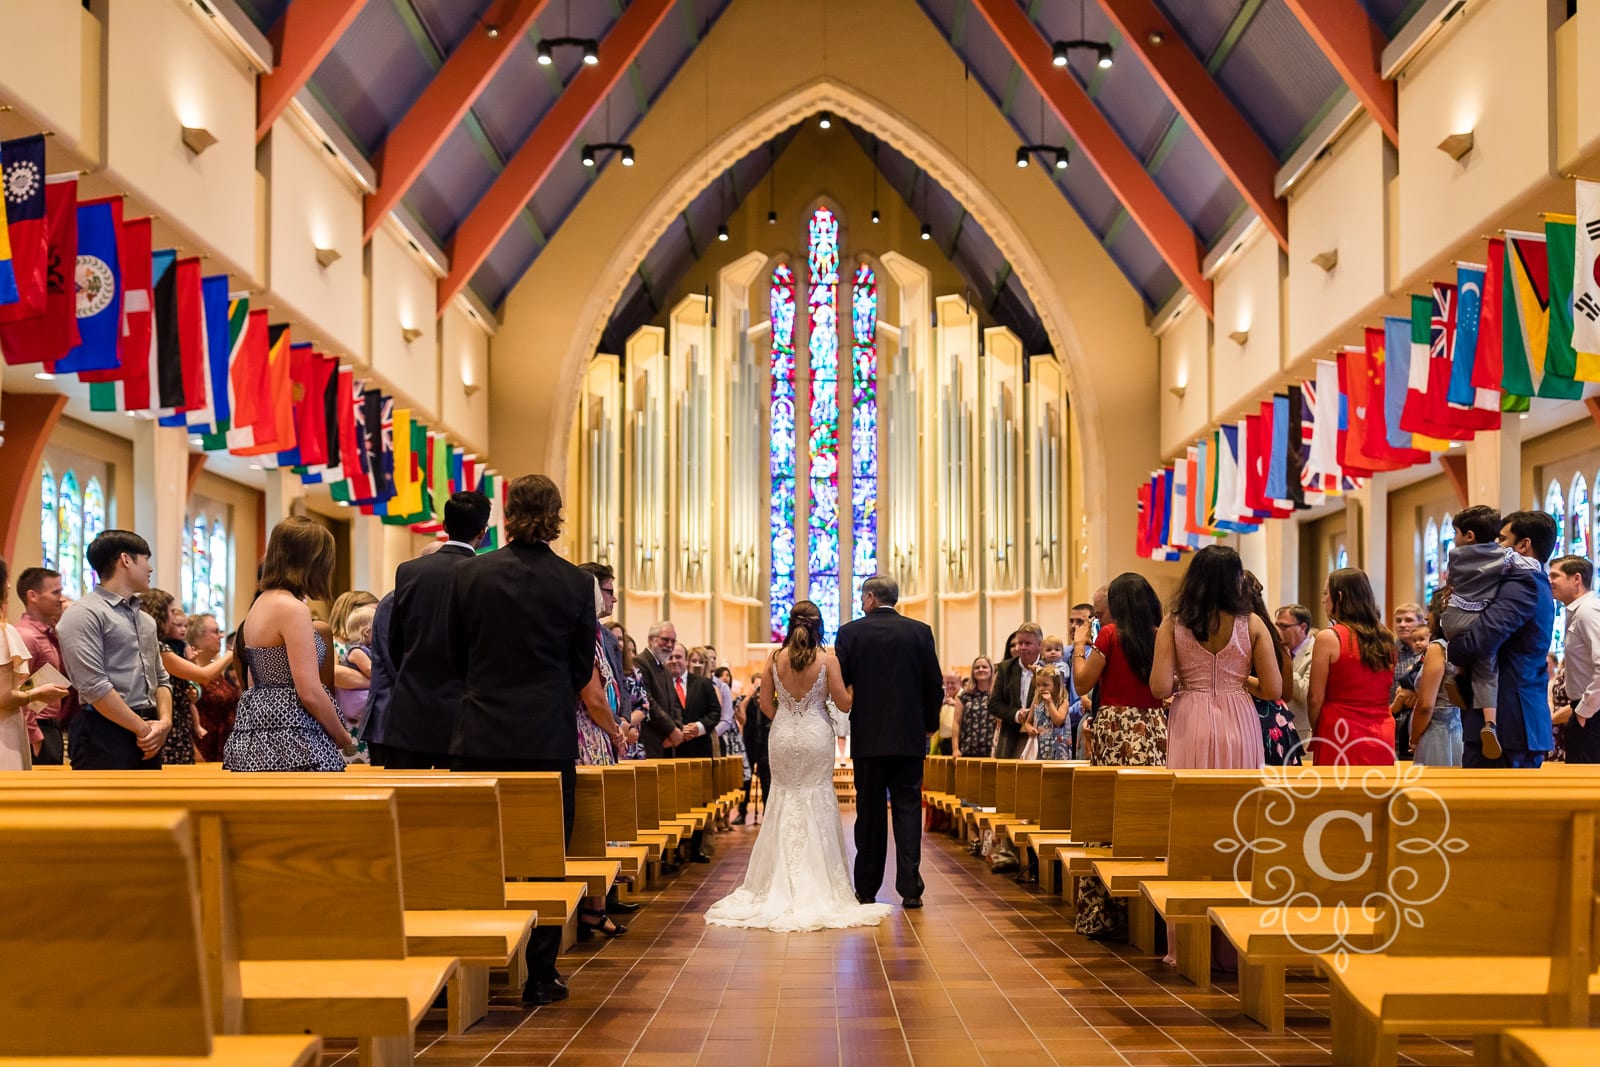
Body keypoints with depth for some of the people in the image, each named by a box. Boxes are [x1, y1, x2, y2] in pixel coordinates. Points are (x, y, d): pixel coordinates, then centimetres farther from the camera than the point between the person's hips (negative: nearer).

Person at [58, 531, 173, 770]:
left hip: (147, 739, 8)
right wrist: (143, 728, -12)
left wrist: (164, 721, 2)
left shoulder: (145, 620, 20)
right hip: (103, 737, -8)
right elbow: (94, 686, -16)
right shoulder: (84, 614, -7)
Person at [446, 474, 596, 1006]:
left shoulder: (469, 574, -2)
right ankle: (540, 976, 12)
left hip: (481, 736, 1)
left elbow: (454, 656, 7)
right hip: (549, 737, -1)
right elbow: (581, 670, 4)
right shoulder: (576, 582, -4)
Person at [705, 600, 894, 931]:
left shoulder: (775, 659, -4)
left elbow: (765, 703, 0)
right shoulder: (827, 660, -10)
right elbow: (844, 704, -7)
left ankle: (781, 887, 14)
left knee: (785, 802, 12)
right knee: (817, 805, 6)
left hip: (783, 738, 2)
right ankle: (817, 887, 7)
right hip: (816, 738, -2)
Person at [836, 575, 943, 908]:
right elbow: (933, 683, 2)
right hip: (909, 735, 1)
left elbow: (839, 681, -4)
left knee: (869, 811, 7)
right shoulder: (920, 631, 1)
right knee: (908, 808, 2)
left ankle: (866, 888, 10)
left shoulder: (850, 632, -3)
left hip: (868, 735, -1)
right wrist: (930, 723, 16)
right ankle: (910, 888, -4)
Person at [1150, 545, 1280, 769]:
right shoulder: (1252, 624, -2)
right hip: (1238, 725, 0)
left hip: (1189, 727, 0)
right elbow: (1273, 690, -2)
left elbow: (1160, 688, -8)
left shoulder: (1172, 624, -2)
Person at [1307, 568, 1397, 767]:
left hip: (1342, 737, -6)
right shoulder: (1386, 638, 8)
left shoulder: (1328, 638, -9)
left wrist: (1316, 732, 5)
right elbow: (1388, 694, 12)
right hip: (1382, 735, 6)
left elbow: (1315, 698, -7)